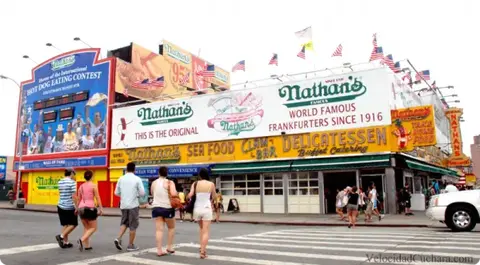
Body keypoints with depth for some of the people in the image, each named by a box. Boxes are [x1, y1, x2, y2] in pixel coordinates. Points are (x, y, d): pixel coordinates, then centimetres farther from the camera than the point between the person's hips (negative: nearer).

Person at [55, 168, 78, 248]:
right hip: (70, 207, -7)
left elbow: (60, 193, 15)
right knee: (73, 224, 6)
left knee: (65, 225, 13)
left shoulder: (60, 182, 8)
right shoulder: (72, 182, -13)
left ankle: (65, 242, 15)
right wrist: (76, 207, -15)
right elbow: (74, 196, -17)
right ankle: (61, 236, -9)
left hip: (61, 206, 7)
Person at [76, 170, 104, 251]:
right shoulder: (93, 185, -5)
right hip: (90, 208, -6)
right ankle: (81, 240, -17)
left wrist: (77, 208, 26)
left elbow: (79, 199, 15)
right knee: (93, 228, 4)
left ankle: (86, 245, 12)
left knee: (86, 227, 16)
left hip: (81, 208, 6)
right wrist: (101, 209, -6)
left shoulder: (81, 186, 10)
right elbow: (97, 198, -8)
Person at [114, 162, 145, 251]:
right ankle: (131, 245, 11)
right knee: (133, 226, 6)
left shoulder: (121, 179, 3)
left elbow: (116, 192, 8)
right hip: (133, 205, -4)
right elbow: (142, 193, -9)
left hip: (123, 205, 4)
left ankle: (118, 238, 0)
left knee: (124, 223, 20)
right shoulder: (137, 179, -8)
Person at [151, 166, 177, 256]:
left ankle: (159, 250, -2)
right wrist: (176, 192, -2)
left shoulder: (154, 183, 7)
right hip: (167, 208, -3)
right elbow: (173, 194, -23)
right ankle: (169, 247, 17)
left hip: (156, 207, 4)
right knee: (171, 228, 16)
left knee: (159, 229, 2)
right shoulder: (169, 182, -9)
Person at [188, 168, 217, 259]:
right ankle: (202, 252, -9)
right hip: (206, 209, -2)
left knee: (201, 228, 25)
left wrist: (188, 199, 11)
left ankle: (201, 247, 23)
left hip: (197, 209, 3)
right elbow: (214, 198, 6)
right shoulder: (211, 184, -2)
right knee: (206, 232, 0)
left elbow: (190, 195, -11)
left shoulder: (195, 183, 0)